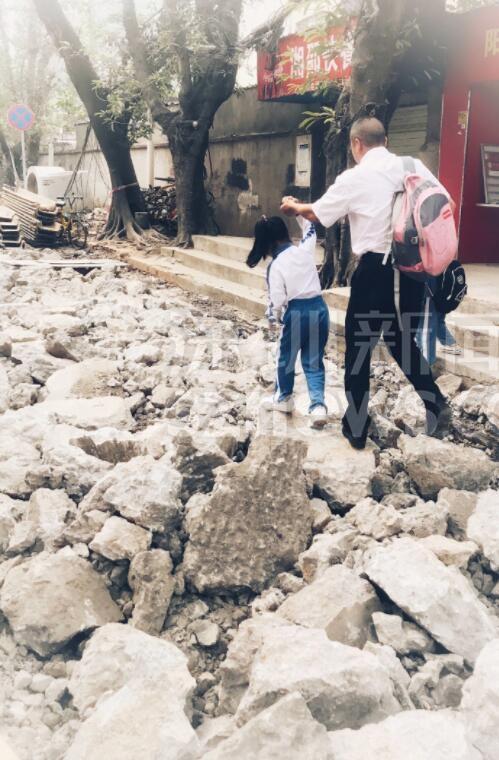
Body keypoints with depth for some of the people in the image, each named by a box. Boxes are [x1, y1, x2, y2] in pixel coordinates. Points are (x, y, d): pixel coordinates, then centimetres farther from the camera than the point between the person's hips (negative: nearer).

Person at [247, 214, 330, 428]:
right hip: (319, 308, 4)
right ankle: (318, 406, -3)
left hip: (296, 312, -4)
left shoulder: (275, 266, -9)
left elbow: (277, 298, -8)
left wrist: (273, 318, 8)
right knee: (314, 361, 10)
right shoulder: (305, 249, 3)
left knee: (286, 357, 18)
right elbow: (310, 230, 25)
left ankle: (283, 398, 34)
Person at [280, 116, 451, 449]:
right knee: (402, 340, 22)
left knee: (359, 347, 9)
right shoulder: (414, 166, 5)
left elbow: (316, 213, 7)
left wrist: (293, 206, 27)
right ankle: (436, 403, 9)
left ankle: (356, 428, 17)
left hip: (376, 269, -5)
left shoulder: (355, 178, -5)